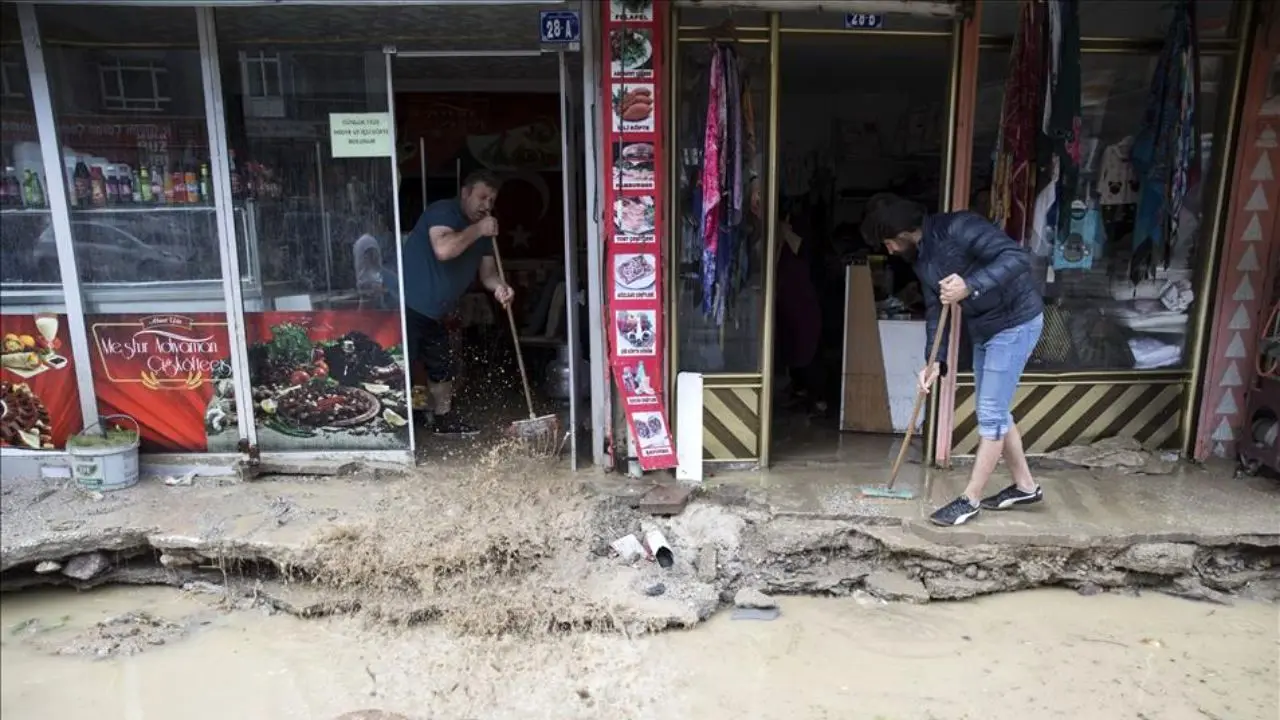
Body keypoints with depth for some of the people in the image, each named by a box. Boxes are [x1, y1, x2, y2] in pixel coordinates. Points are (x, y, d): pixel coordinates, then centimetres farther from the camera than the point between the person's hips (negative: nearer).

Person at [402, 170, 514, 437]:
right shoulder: (442, 211, -16)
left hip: (434, 312, 9)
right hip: (407, 305, -9)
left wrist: (499, 286, -14)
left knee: (442, 364, 18)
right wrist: (478, 230, -24)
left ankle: (444, 419, 32)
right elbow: (443, 249, -34)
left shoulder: (483, 231, 11)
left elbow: (487, 270, 8)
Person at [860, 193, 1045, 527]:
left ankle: (969, 500, 5)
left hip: (1016, 322, -9)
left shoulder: (959, 227, -24)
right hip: (984, 329, 9)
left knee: (991, 414, -4)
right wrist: (935, 361, -3)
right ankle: (1025, 486, 31)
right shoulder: (920, 258, 2)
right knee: (994, 412, 16)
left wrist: (970, 286, -41)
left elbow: (1018, 257, -31)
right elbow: (934, 310, 6)